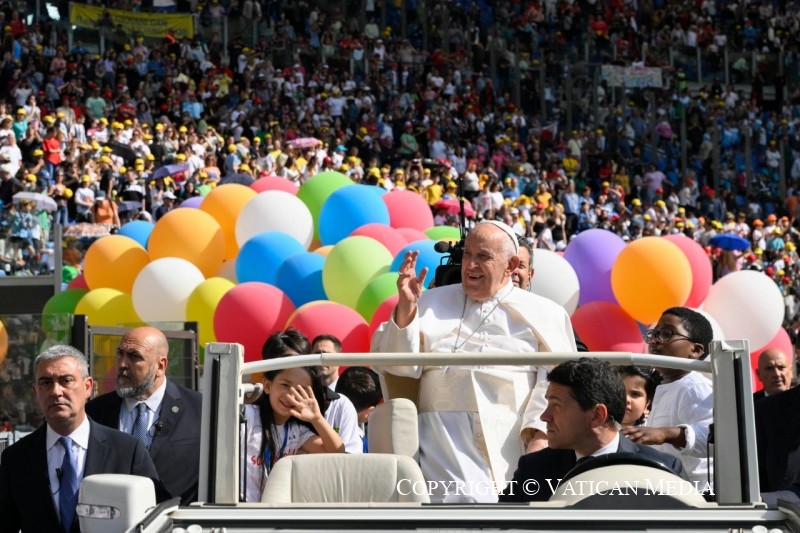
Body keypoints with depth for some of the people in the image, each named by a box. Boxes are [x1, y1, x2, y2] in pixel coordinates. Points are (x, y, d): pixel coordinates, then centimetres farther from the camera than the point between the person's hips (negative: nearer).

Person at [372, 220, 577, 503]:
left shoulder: (542, 313, 15)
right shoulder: (433, 302, 21)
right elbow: (398, 365, 12)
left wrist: (540, 433, -13)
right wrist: (405, 307, -2)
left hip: (515, 439, 1)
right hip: (447, 435, 0)